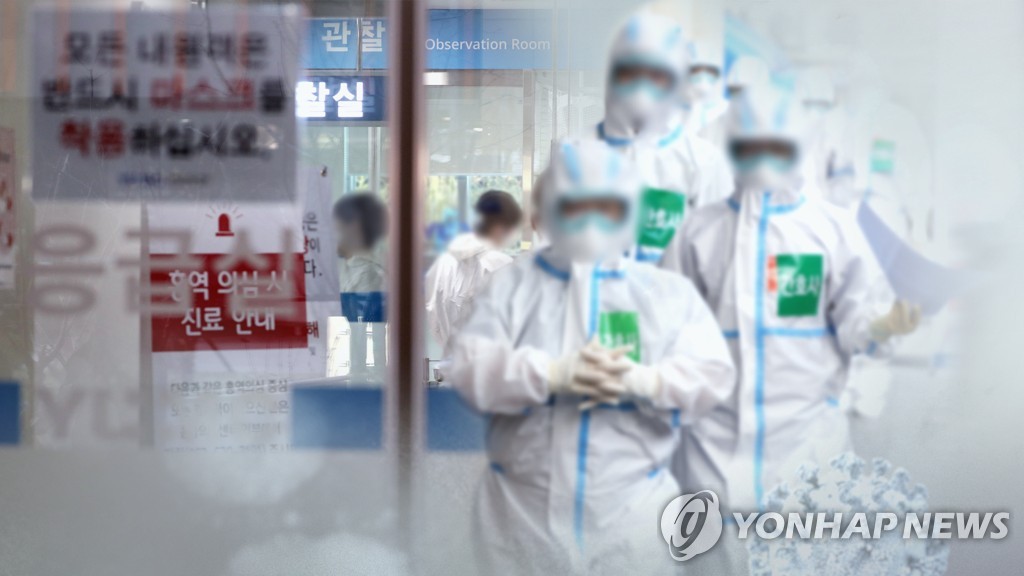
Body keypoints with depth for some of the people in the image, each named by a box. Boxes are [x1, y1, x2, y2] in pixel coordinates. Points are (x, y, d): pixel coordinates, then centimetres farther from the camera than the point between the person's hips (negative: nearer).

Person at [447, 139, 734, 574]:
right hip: (524, 510, 0)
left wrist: (642, 381, -22)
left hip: (631, 512, 0)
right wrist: (553, 374, -22)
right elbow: (471, 368, -5)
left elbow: (711, 374, -2)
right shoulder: (513, 285, 7)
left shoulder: (670, 290, 9)